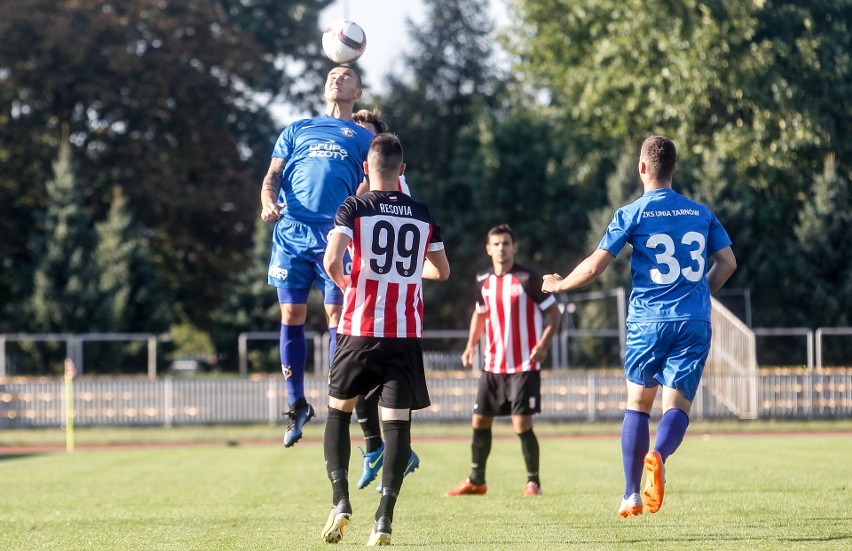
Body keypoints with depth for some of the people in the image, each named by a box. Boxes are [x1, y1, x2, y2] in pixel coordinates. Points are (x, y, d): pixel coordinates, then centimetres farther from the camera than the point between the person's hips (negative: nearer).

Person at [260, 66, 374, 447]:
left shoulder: (364, 138, 18)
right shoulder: (297, 130, 22)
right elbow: (273, 176, 14)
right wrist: (268, 204, -8)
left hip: (336, 234, -2)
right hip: (291, 232, 2)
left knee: (336, 316, -7)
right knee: (291, 315, -1)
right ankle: (296, 404, 9)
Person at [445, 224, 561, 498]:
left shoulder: (527, 279, -10)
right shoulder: (483, 280, 7)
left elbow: (553, 312, -6)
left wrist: (543, 344, -20)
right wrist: (471, 345, 10)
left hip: (523, 366, -6)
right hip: (492, 365, 6)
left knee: (522, 425, -9)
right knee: (480, 421, 8)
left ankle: (533, 481, 6)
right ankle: (476, 480, 21)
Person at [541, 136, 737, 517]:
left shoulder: (632, 214, -1)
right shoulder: (701, 213, 10)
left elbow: (594, 267, -4)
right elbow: (728, 262, 9)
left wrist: (559, 284, 14)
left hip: (648, 321, -2)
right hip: (695, 322, 2)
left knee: (637, 403, 13)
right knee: (677, 405, 0)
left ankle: (632, 495, 10)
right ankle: (658, 455, -34)